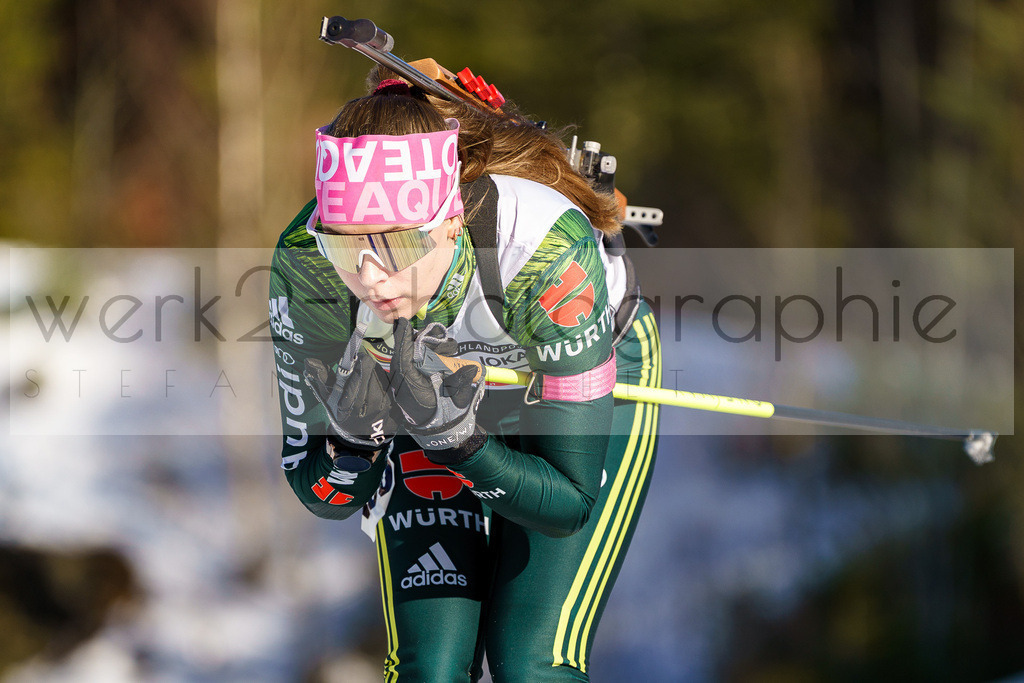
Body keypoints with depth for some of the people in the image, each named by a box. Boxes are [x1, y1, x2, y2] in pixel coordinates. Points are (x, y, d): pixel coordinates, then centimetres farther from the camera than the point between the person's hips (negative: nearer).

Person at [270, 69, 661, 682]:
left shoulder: (544, 247, -41)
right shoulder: (307, 260, -33)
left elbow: (570, 503, -32)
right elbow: (321, 495, -22)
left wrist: (457, 443, -48)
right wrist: (358, 435, -43)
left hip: (593, 380, -2)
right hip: (440, 393, 2)